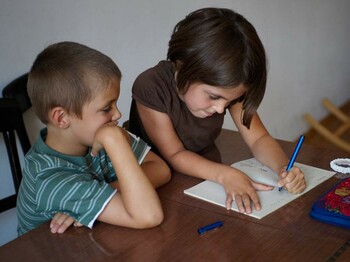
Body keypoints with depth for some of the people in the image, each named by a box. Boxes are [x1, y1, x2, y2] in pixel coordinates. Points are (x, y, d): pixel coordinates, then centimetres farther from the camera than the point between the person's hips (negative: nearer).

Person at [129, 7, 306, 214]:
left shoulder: (226, 86, -11)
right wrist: (225, 174, -33)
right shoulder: (151, 88, -24)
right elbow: (175, 156, -20)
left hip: (209, 180, 5)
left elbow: (259, 139, -7)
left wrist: (284, 168, -25)